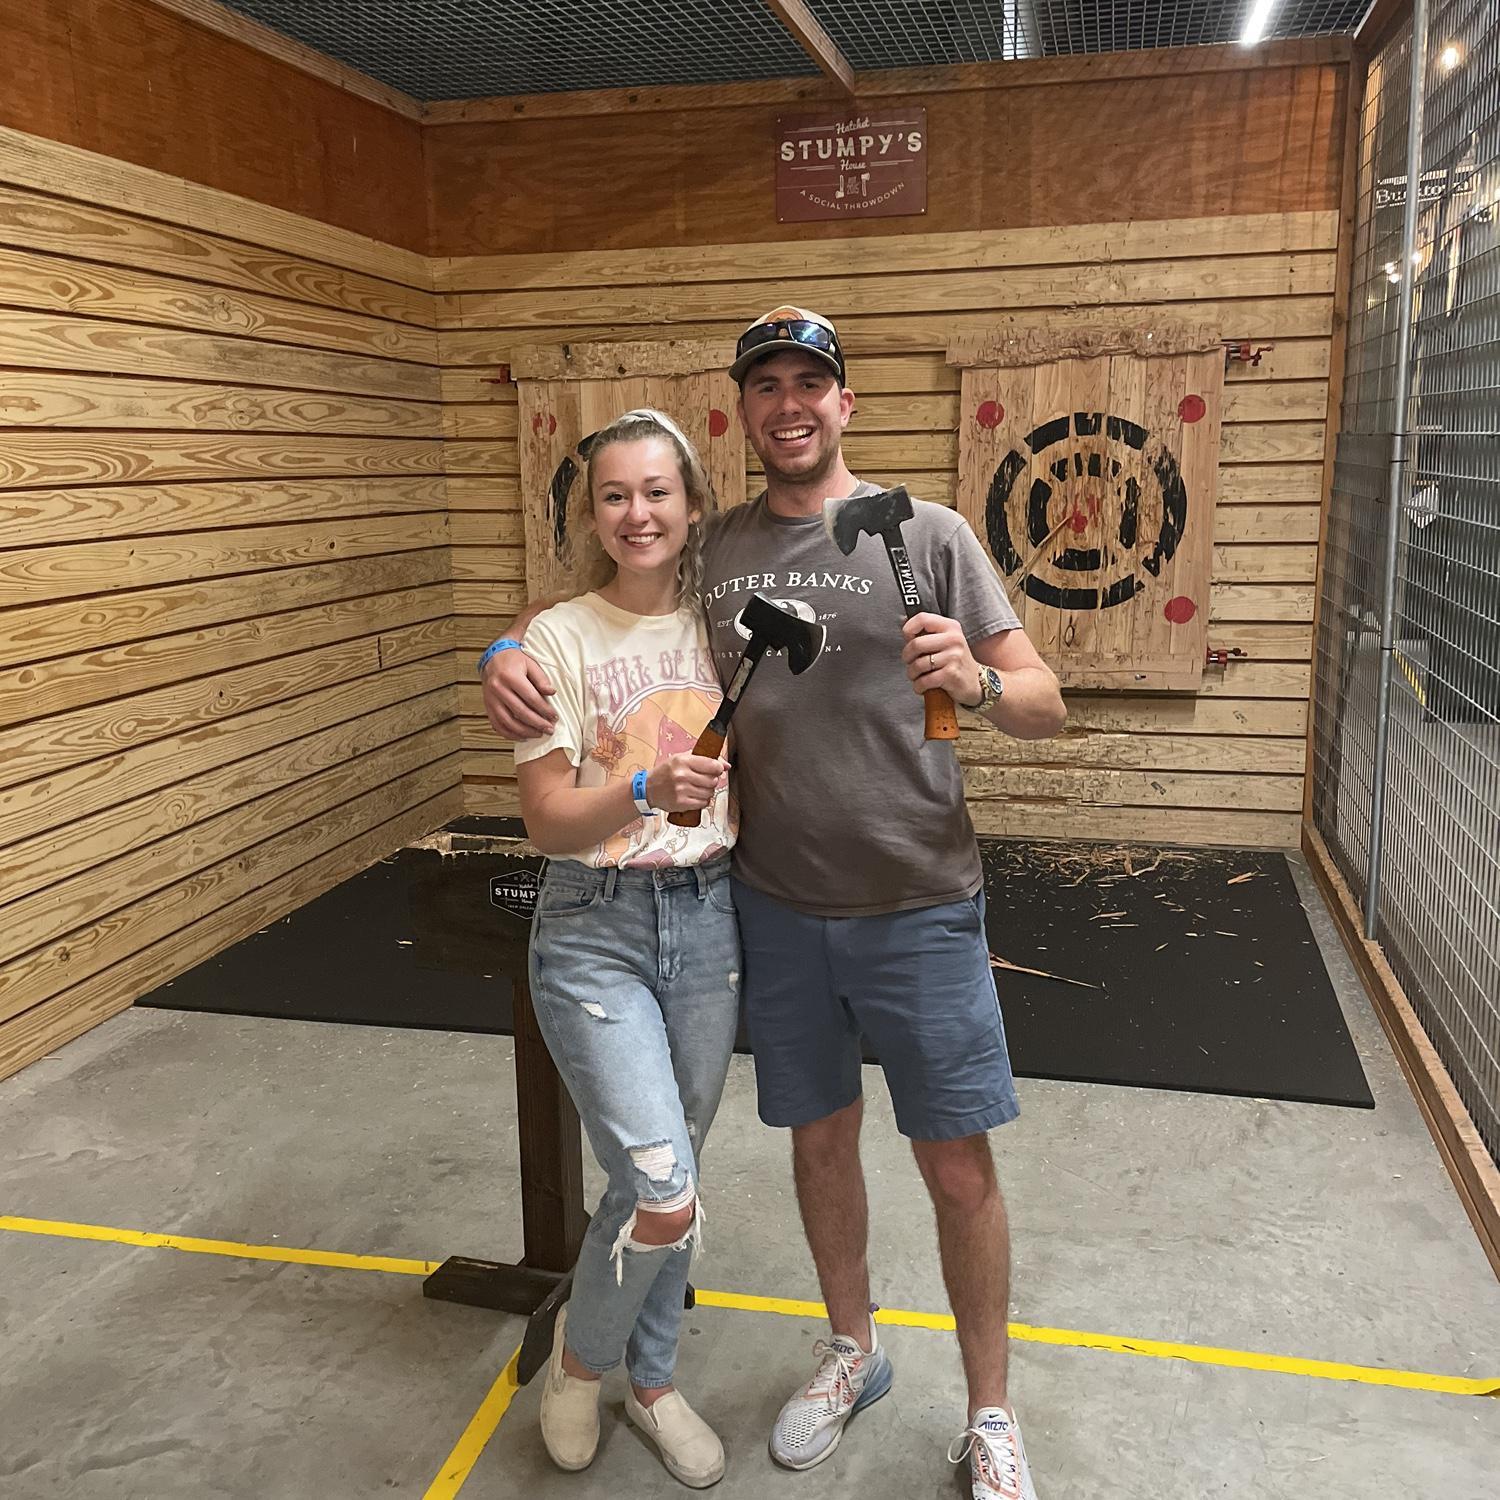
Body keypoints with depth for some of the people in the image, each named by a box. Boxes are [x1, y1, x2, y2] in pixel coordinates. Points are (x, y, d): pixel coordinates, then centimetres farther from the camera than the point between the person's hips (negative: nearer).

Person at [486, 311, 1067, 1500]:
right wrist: (511, 660, -9)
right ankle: (852, 1351, 44)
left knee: (959, 1170, 5)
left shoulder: (927, 534, -6)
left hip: (918, 909, -3)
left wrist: (975, 681, -30)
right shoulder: (709, 551, 3)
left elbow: (1045, 707, -7)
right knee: (820, 1137, 19)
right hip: (779, 907, 3)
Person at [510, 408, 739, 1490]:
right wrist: (648, 788, -26)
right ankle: (581, 1360, 22)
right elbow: (547, 821, -12)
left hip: (709, 921, 4)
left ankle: (651, 1381, 40)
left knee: (670, 1176, 15)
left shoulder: (721, 623, 4)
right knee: (663, 1194, -10)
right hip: (595, 931, -4)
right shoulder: (560, 638, -8)